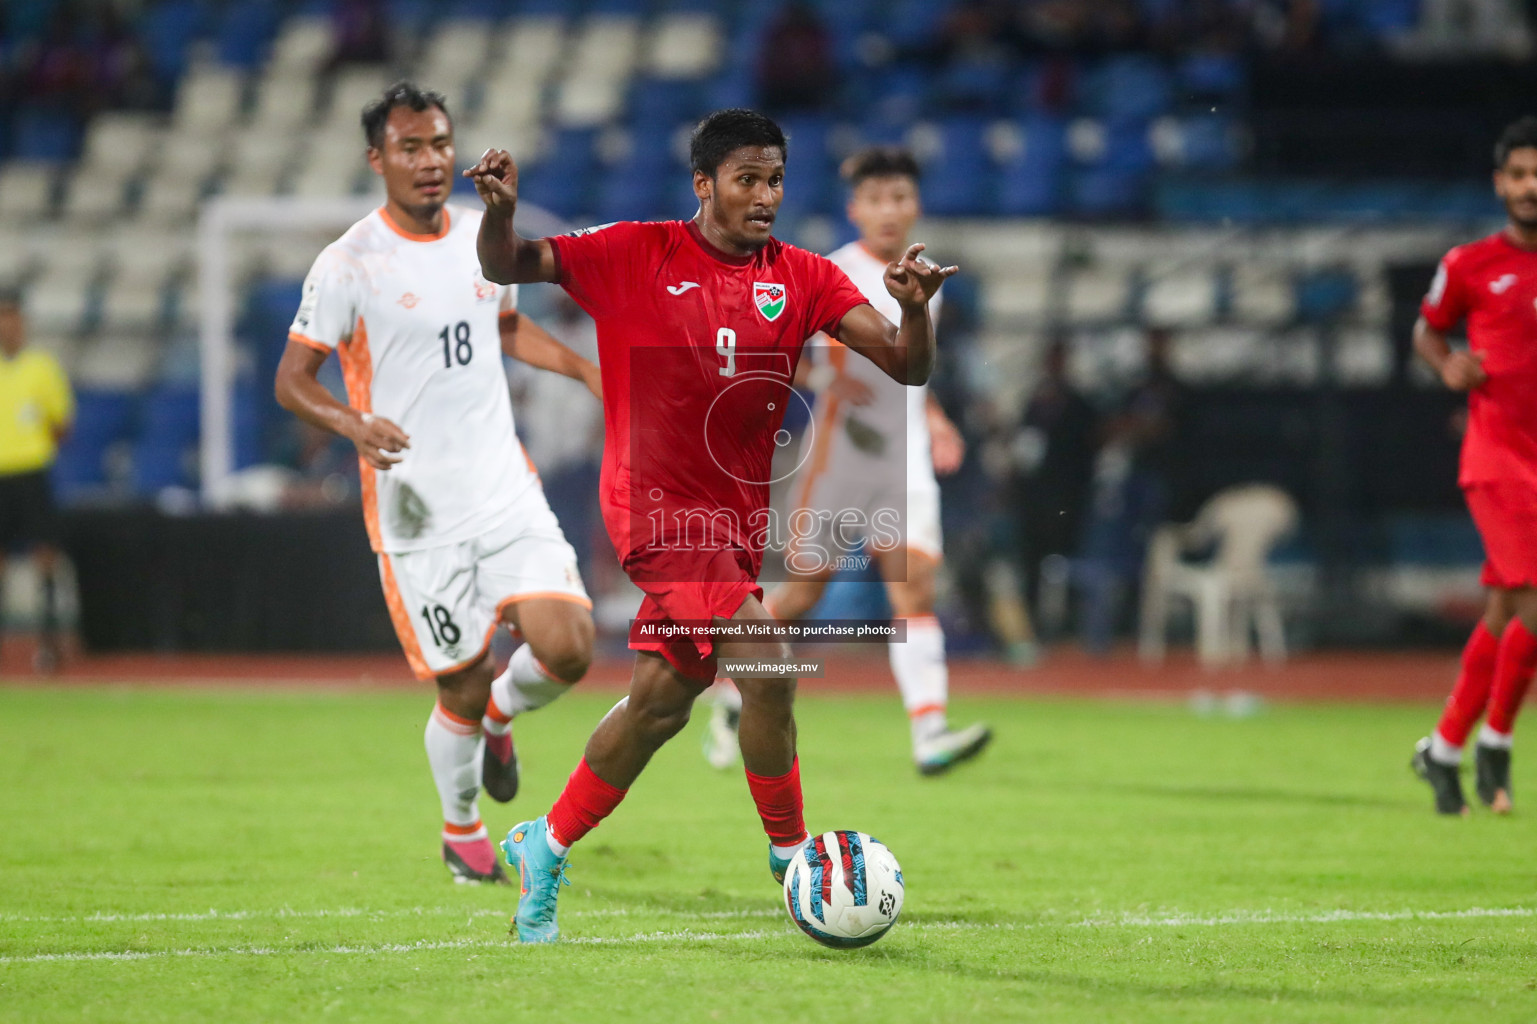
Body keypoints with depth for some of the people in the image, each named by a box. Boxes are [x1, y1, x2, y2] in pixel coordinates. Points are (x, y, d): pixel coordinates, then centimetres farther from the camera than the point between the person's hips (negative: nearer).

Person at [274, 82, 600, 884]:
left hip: (506, 489, 4)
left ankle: (500, 715, 22)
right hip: (418, 512, -4)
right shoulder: (349, 266, -10)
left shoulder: (484, 234, 6)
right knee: (462, 689, 2)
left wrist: (587, 368, 11)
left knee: (566, 649, -13)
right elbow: (291, 379, -7)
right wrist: (353, 425, -27)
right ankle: (461, 833, 30)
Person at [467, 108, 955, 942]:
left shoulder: (802, 278, 2)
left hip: (736, 513, 5)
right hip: (658, 501, -5)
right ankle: (791, 855, -4)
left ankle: (545, 849, 28)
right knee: (766, 668, -19)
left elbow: (905, 367, -4)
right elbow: (507, 267, 1)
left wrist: (914, 310, -26)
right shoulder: (637, 255, -4)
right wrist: (498, 210, -21)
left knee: (661, 699, 10)